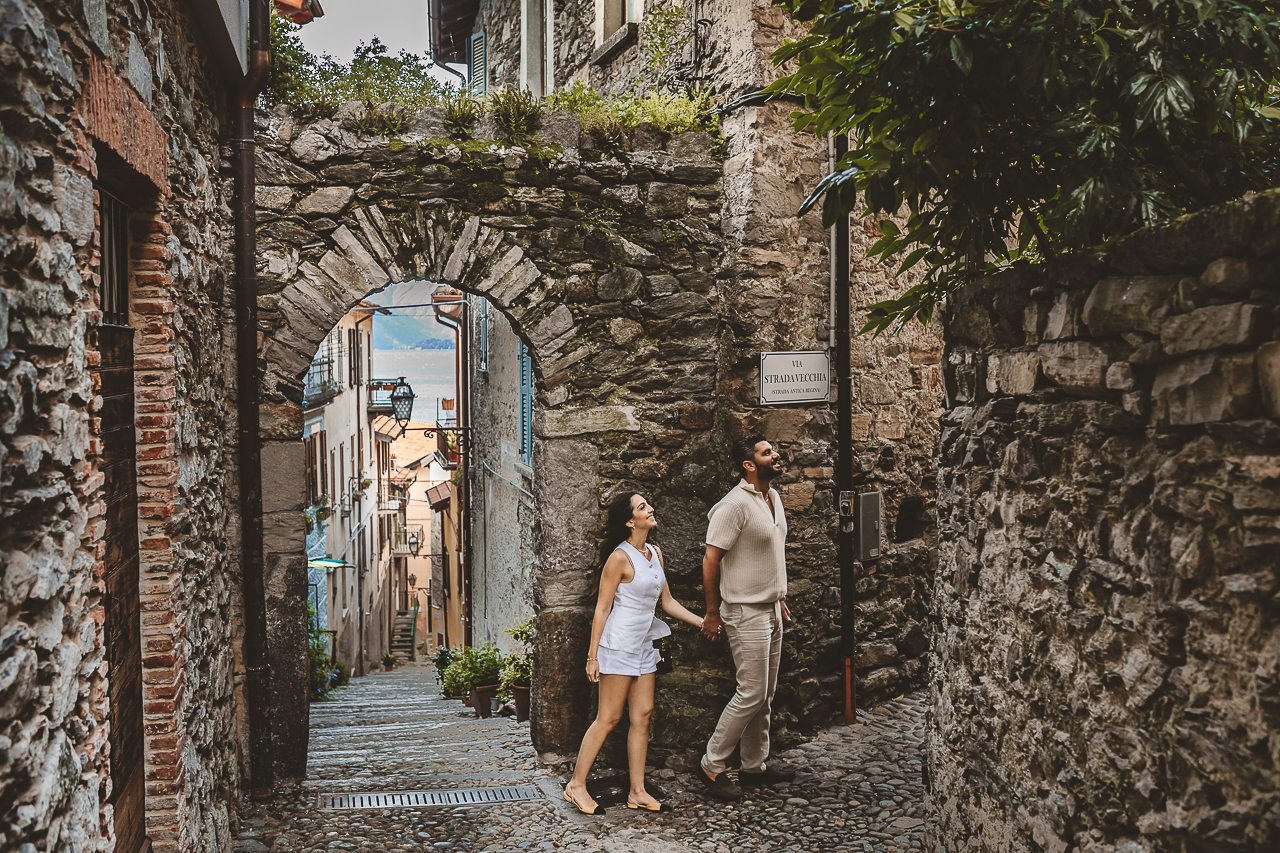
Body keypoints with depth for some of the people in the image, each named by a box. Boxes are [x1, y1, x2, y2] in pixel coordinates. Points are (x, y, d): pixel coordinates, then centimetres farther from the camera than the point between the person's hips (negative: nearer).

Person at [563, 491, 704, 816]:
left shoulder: (655, 553, 9)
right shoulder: (620, 558, -15)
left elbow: (667, 601, 15)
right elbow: (602, 608, -12)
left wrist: (703, 622, 9)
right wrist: (593, 655, -12)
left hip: (643, 645, 8)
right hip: (618, 643, -8)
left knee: (643, 715, 6)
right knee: (609, 718, -3)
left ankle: (637, 792, 13)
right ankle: (576, 785, 9)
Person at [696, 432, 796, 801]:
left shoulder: (773, 497, 10)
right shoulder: (736, 504, -19)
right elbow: (710, 558, -18)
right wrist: (712, 613, -15)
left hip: (770, 610, 9)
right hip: (745, 612, -9)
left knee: (765, 694, 13)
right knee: (751, 694, -6)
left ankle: (755, 765, 25)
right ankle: (711, 764, 7)